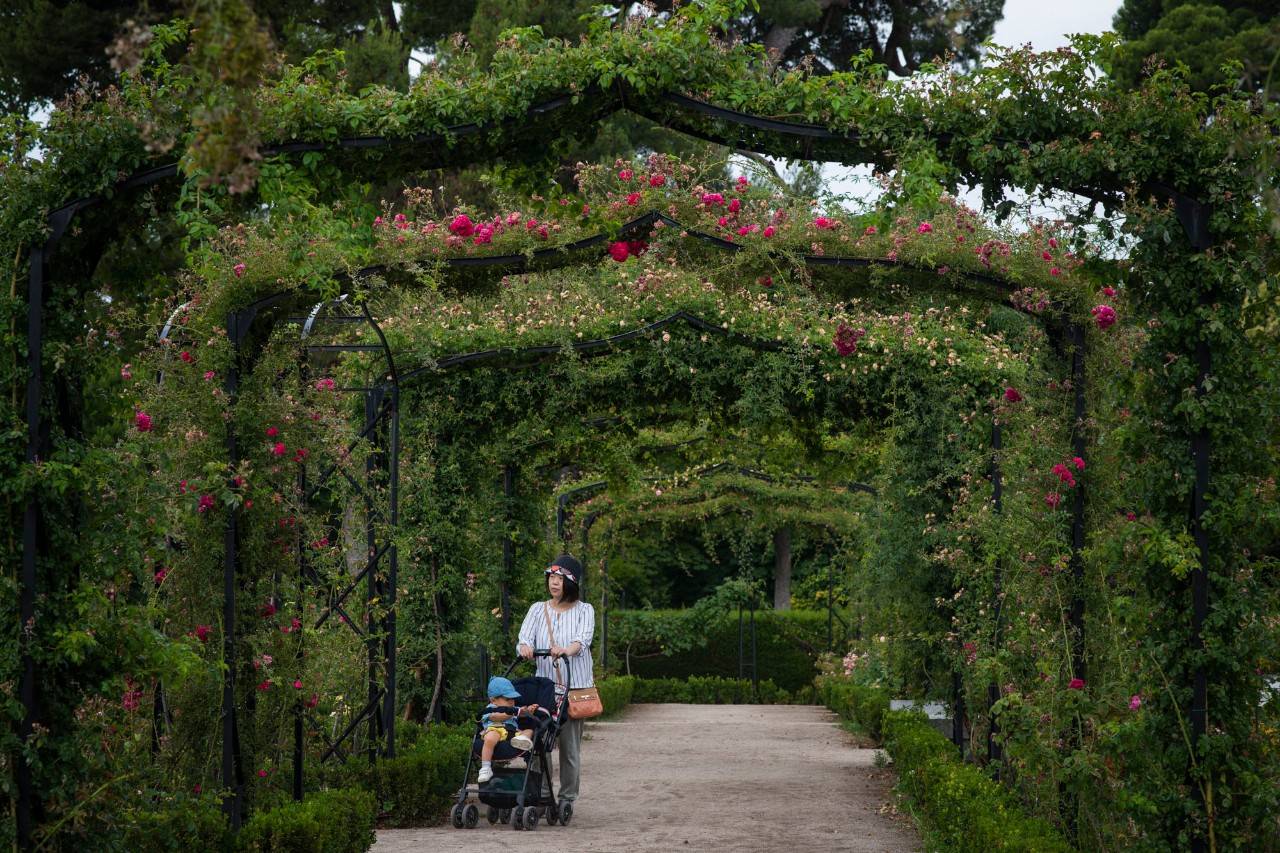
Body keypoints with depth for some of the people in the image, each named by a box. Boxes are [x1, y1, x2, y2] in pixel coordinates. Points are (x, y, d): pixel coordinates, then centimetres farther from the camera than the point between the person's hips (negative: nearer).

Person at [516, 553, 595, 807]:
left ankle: (568, 798, 9)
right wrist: (525, 648, -27)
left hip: (575, 686, -2)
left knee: (570, 746, 0)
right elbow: (525, 638, -3)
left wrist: (567, 650, -36)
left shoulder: (584, 610, 4)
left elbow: (583, 639, -14)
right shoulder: (538, 609, 11)